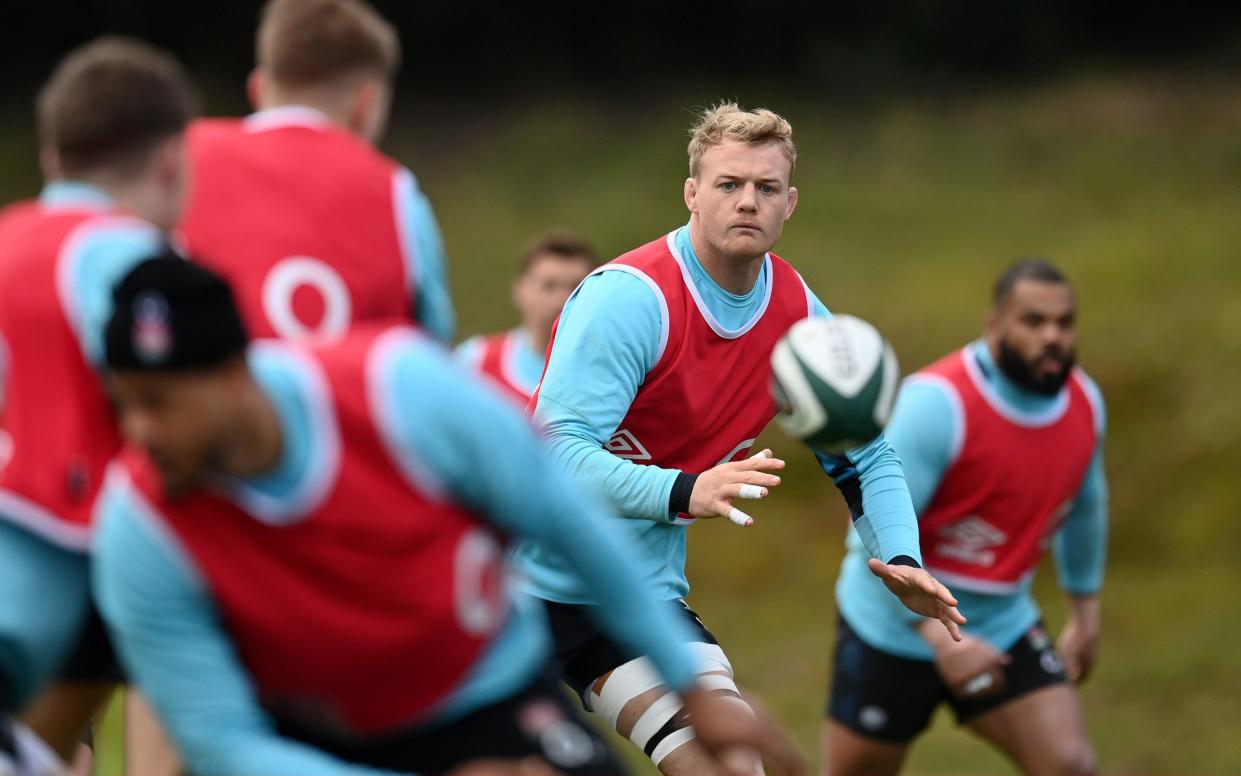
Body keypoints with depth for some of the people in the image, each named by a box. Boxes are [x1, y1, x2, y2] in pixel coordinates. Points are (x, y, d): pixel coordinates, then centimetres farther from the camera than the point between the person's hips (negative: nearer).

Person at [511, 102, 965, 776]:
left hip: (644, 594, 5)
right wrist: (684, 492, -43)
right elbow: (557, 451, -29)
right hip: (532, 586, -5)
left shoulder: (799, 316, 1)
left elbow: (867, 460, 11)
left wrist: (900, 557, -8)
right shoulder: (629, 297, -20)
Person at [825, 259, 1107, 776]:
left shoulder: (1084, 403, -4)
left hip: (1002, 628, 5)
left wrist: (1085, 612, 23)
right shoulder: (939, 403, -25)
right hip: (894, 632, -5)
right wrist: (941, 640, -34)